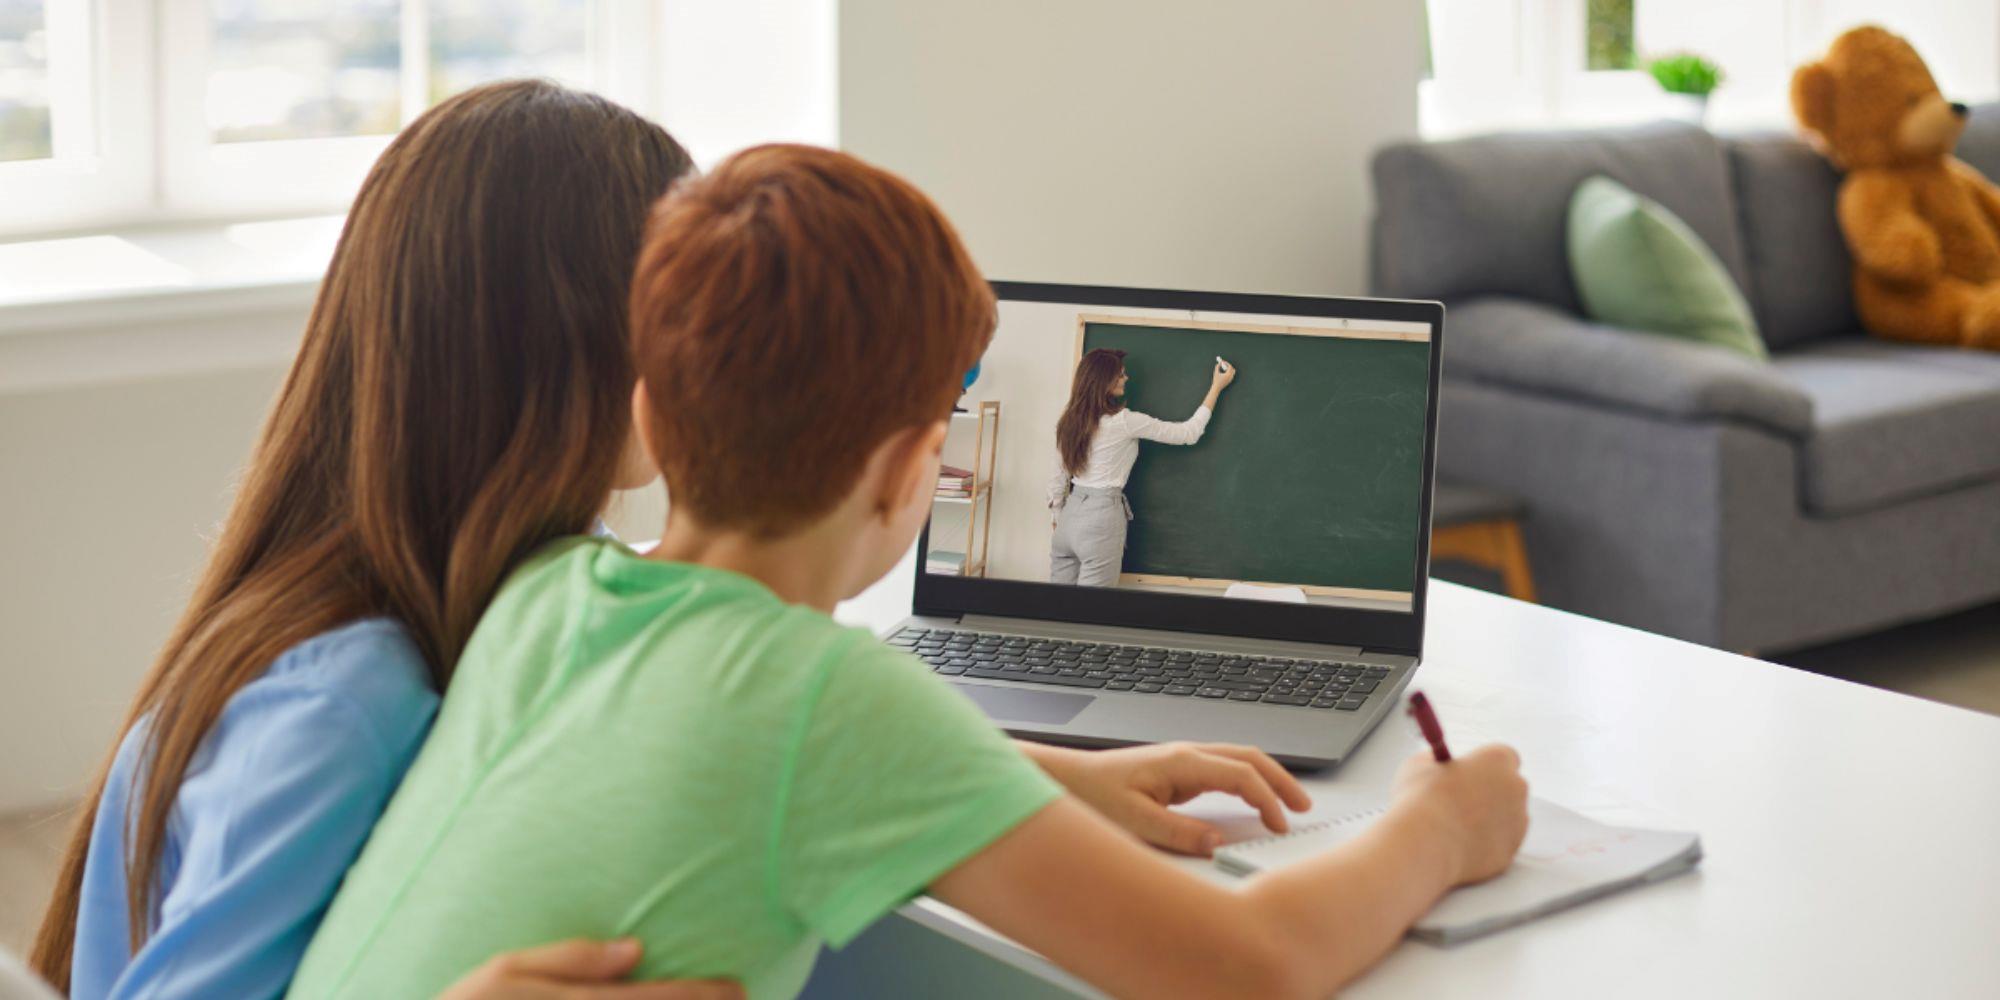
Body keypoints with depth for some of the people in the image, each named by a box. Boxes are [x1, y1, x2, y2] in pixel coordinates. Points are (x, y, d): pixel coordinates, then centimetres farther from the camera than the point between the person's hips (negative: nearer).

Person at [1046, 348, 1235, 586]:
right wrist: (1216, 388, 3)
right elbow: (1189, 433, -6)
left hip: (1070, 514, 7)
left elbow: (1057, 479, 13)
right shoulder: (1123, 422, -12)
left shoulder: (1069, 421, 7)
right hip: (1101, 519, -7)